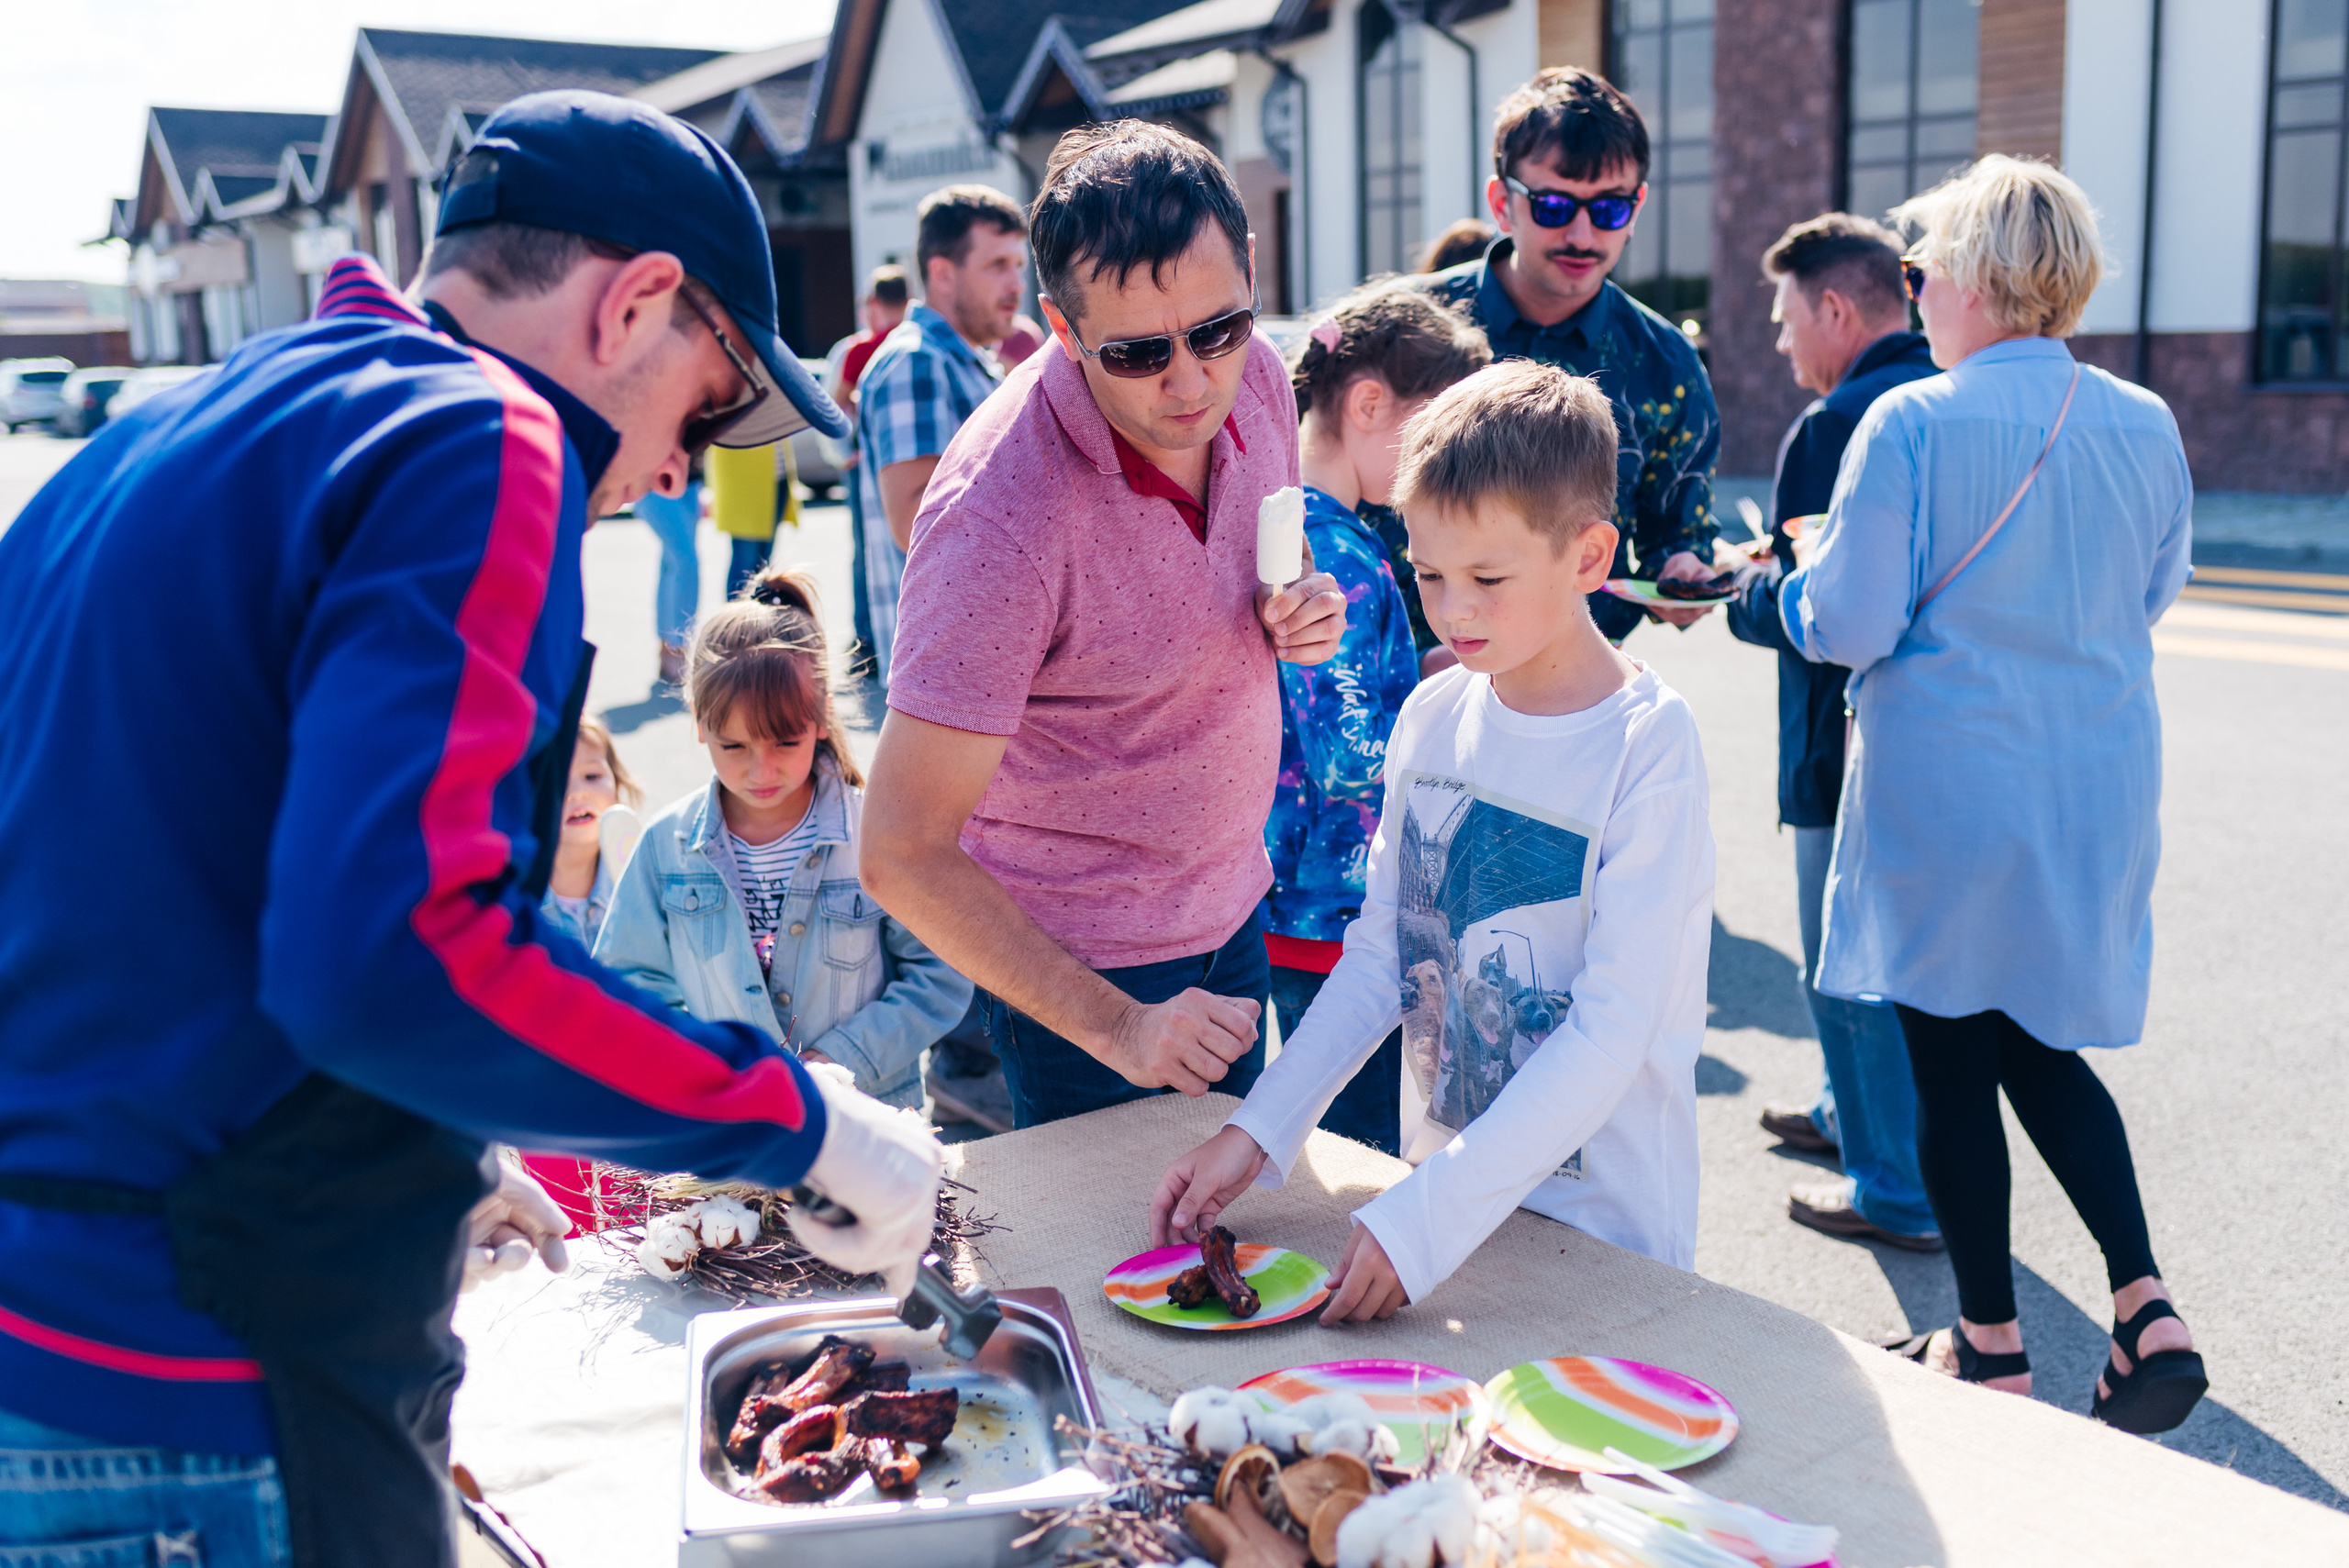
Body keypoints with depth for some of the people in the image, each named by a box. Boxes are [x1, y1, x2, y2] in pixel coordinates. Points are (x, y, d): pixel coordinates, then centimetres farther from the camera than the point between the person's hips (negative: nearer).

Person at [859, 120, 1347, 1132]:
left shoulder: (1253, 374, -9)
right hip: (1081, 968, -7)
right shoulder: (1000, 517, -31)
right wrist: (1111, 1026, -28)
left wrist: (1297, 613, -11)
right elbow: (902, 854, -27)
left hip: (1232, 911, 7)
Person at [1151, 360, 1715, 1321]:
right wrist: (1257, 1131, -3)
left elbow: (1612, 1035, -21)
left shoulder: (1647, 746, -17)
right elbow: (1381, 954, 6)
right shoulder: (1432, 716, 1)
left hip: (1601, 1224, -5)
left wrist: (1426, 1217, -26)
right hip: (1438, 1185, 5)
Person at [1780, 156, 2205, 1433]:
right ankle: (2145, 1308, 7)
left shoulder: (1908, 426, -14)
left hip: (1945, 789, -5)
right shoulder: (2146, 425, 3)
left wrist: (1801, 573, 6)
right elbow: (2152, 596, 15)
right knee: (2044, 1047, 18)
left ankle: (1990, 1344, 17)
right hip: (2099, 793, 5)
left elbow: (1846, 626, -14)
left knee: (1952, 1061, 7)